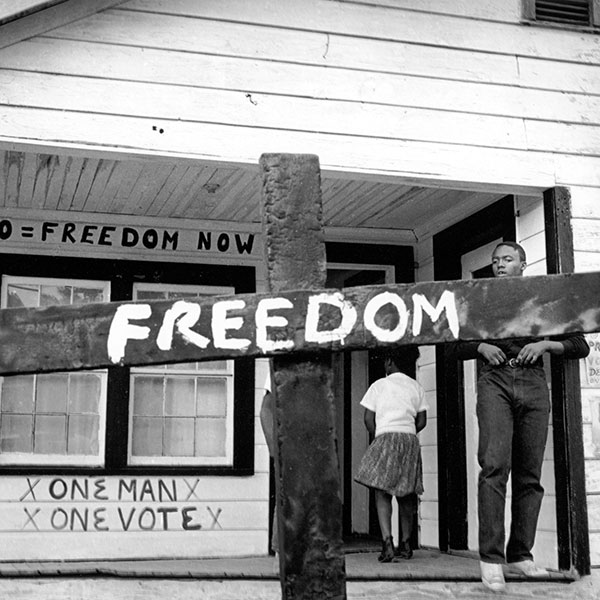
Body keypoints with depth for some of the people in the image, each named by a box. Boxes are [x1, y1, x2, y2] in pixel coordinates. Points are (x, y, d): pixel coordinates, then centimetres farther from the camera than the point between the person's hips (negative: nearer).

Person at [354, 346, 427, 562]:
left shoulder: (379, 385, 3)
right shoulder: (416, 387, 12)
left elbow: (368, 419, 1)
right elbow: (422, 421, 10)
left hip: (386, 438, -4)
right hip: (410, 440, 4)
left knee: (381, 492, -7)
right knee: (406, 495, 11)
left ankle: (387, 542, -22)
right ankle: (405, 544, 15)